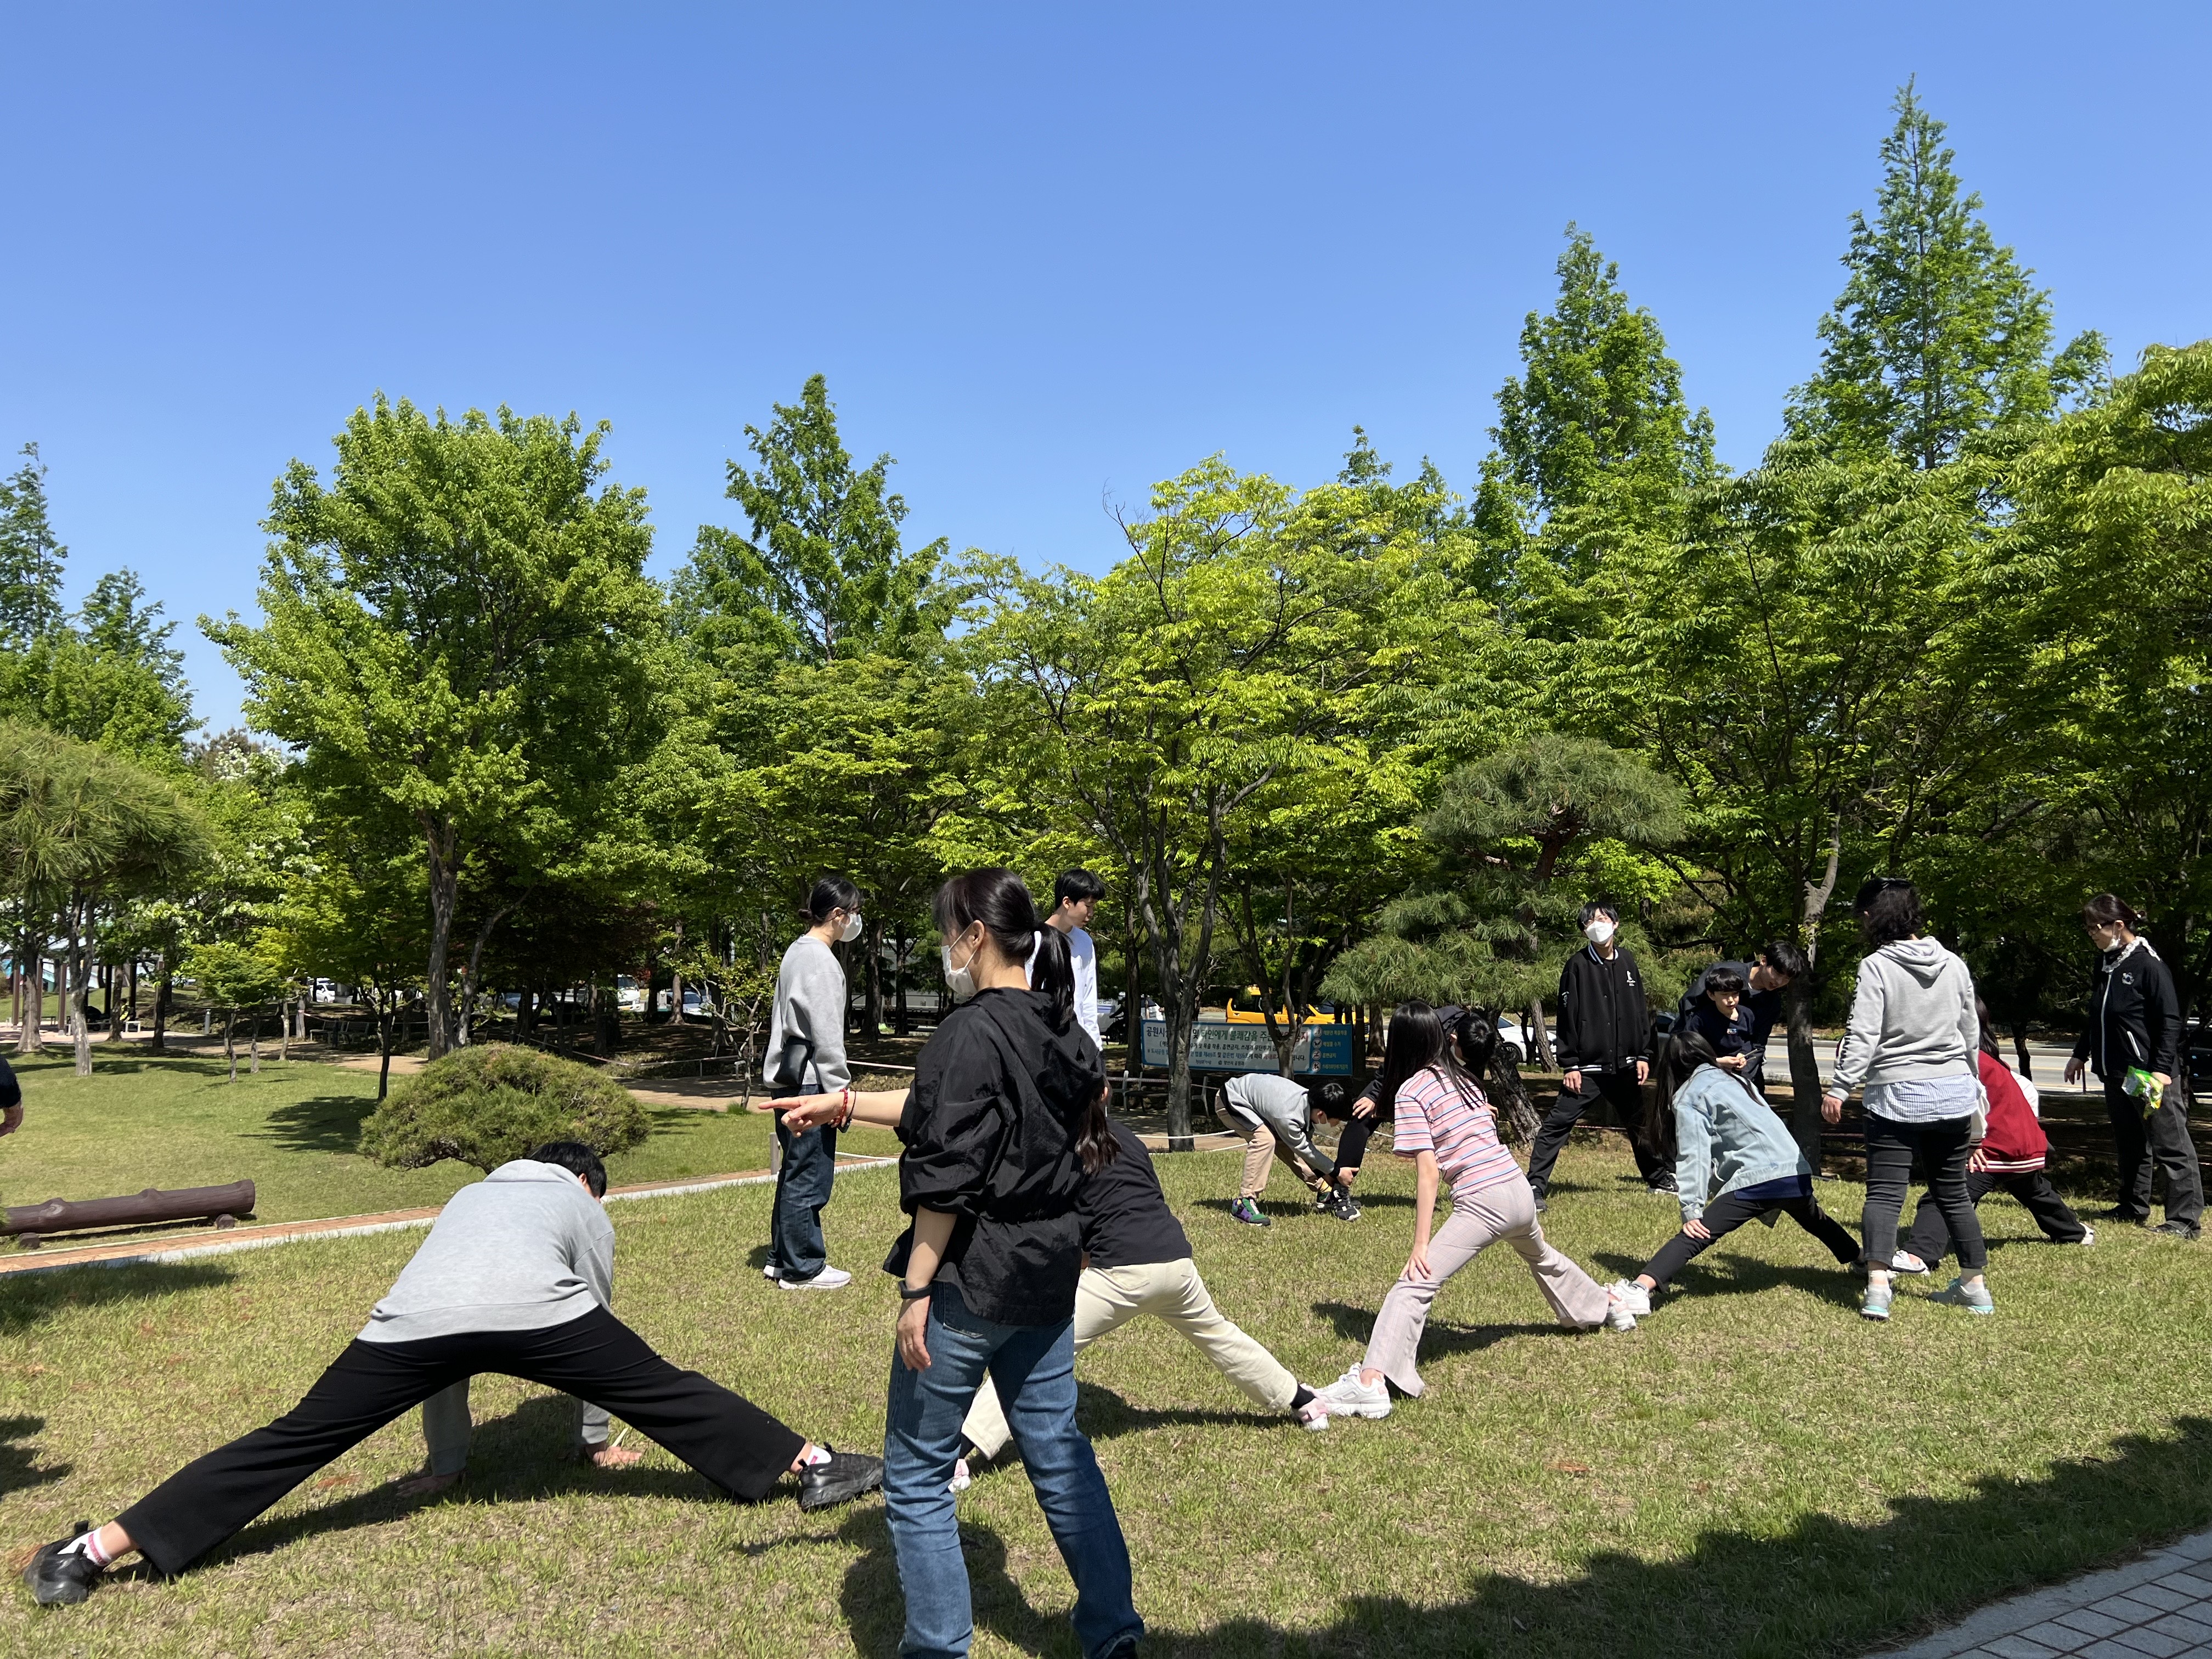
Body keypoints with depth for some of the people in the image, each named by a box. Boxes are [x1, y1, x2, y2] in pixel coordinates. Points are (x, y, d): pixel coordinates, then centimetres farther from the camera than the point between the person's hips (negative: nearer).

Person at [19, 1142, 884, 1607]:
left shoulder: (468, 1195, 43)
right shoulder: (586, 1208, 32)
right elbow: (596, 1309, 38)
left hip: (414, 1320, 3)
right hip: (534, 1312, -3)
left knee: (294, 1440, 13)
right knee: (662, 1387, 8)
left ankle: (95, 1551, 14)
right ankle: (814, 1464, 12)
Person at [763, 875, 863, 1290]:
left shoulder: (796, 952, 15)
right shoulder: (820, 960, -15)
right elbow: (826, 1035, -18)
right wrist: (841, 1090, -13)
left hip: (787, 1078, 10)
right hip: (809, 1081, -10)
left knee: (795, 1172, 17)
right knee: (810, 1175, -2)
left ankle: (782, 1257, 25)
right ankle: (802, 1267, 5)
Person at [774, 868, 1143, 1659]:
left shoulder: (971, 1033, -19)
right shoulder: (1065, 1033, 6)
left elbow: (946, 1176, -21)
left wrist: (917, 1290, -13)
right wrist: (845, 1103, 18)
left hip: (972, 1277, -8)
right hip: (1049, 1270, 8)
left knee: (917, 1473, 10)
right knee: (1057, 1449, 20)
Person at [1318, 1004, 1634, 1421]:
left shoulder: (1412, 1092, -7)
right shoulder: (1465, 1077, 14)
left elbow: (1429, 1172, -13)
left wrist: (1421, 1245, -13)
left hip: (1483, 1204, -8)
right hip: (1521, 1191, 8)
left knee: (1415, 1284, -16)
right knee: (1542, 1257, 39)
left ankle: (1371, 1382, -32)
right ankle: (1607, 1305, 63)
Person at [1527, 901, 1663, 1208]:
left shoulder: (1627, 963, 7)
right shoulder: (1577, 966, -7)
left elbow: (1641, 1012, 13)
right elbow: (1567, 1018, -8)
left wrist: (1644, 1056, 8)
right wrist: (1569, 1065, -11)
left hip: (1625, 1067, 5)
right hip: (1587, 1068, -4)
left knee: (1640, 1124, 19)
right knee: (1557, 1124, -10)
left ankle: (1659, 1179, 38)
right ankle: (1536, 1186, -6)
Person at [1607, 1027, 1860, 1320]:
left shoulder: (1688, 1097, 2)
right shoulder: (1734, 1078, 22)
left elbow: (1694, 1157, -7)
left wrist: (1691, 1211, -9)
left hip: (1758, 1179, -7)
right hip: (1798, 1171, 7)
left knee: (1694, 1237, -15)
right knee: (1816, 1220, 38)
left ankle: (1640, 1289, -34)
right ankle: (1861, 1261, 63)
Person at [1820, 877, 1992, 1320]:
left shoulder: (1876, 966, -11)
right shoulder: (1953, 964, 7)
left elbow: (1863, 1036, -18)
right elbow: (1971, 1033, 16)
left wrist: (1839, 1088, -15)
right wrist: (1970, 1083, 31)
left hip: (1897, 1095, -5)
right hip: (1954, 1092, 5)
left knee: (1884, 1193, -4)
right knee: (1953, 1192, 18)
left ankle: (1878, 1285, -17)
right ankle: (1975, 1285, 25)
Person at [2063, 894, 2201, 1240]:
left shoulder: (2148, 965, -14)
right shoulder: (2103, 965, 11)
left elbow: (2170, 1021, -15)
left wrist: (2162, 1069, -20)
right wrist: (2081, 1055, 23)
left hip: (2150, 1074, -9)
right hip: (2116, 1074, 9)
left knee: (2171, 1146, -3)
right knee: (2129, 1145, 17)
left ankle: (2186, 1218, 1)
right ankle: (2134, 1207, 28)